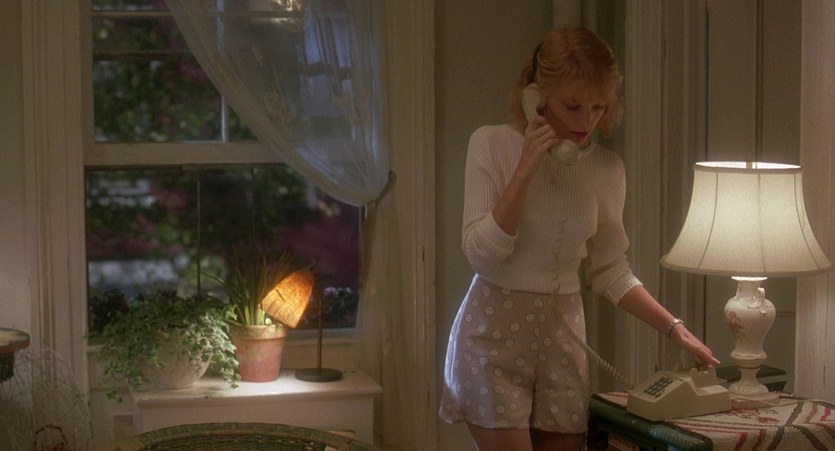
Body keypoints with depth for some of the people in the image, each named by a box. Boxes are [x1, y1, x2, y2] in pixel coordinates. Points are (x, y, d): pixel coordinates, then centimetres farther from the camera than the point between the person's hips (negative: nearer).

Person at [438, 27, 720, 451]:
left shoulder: (608, 168, 1)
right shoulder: (492, 144, -9)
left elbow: (609, 271, 8)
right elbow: (481, 252, -17)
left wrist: (676, 330, 0)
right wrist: (527, 168, -22)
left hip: (563, 334, 4)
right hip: (495, 330, -4)